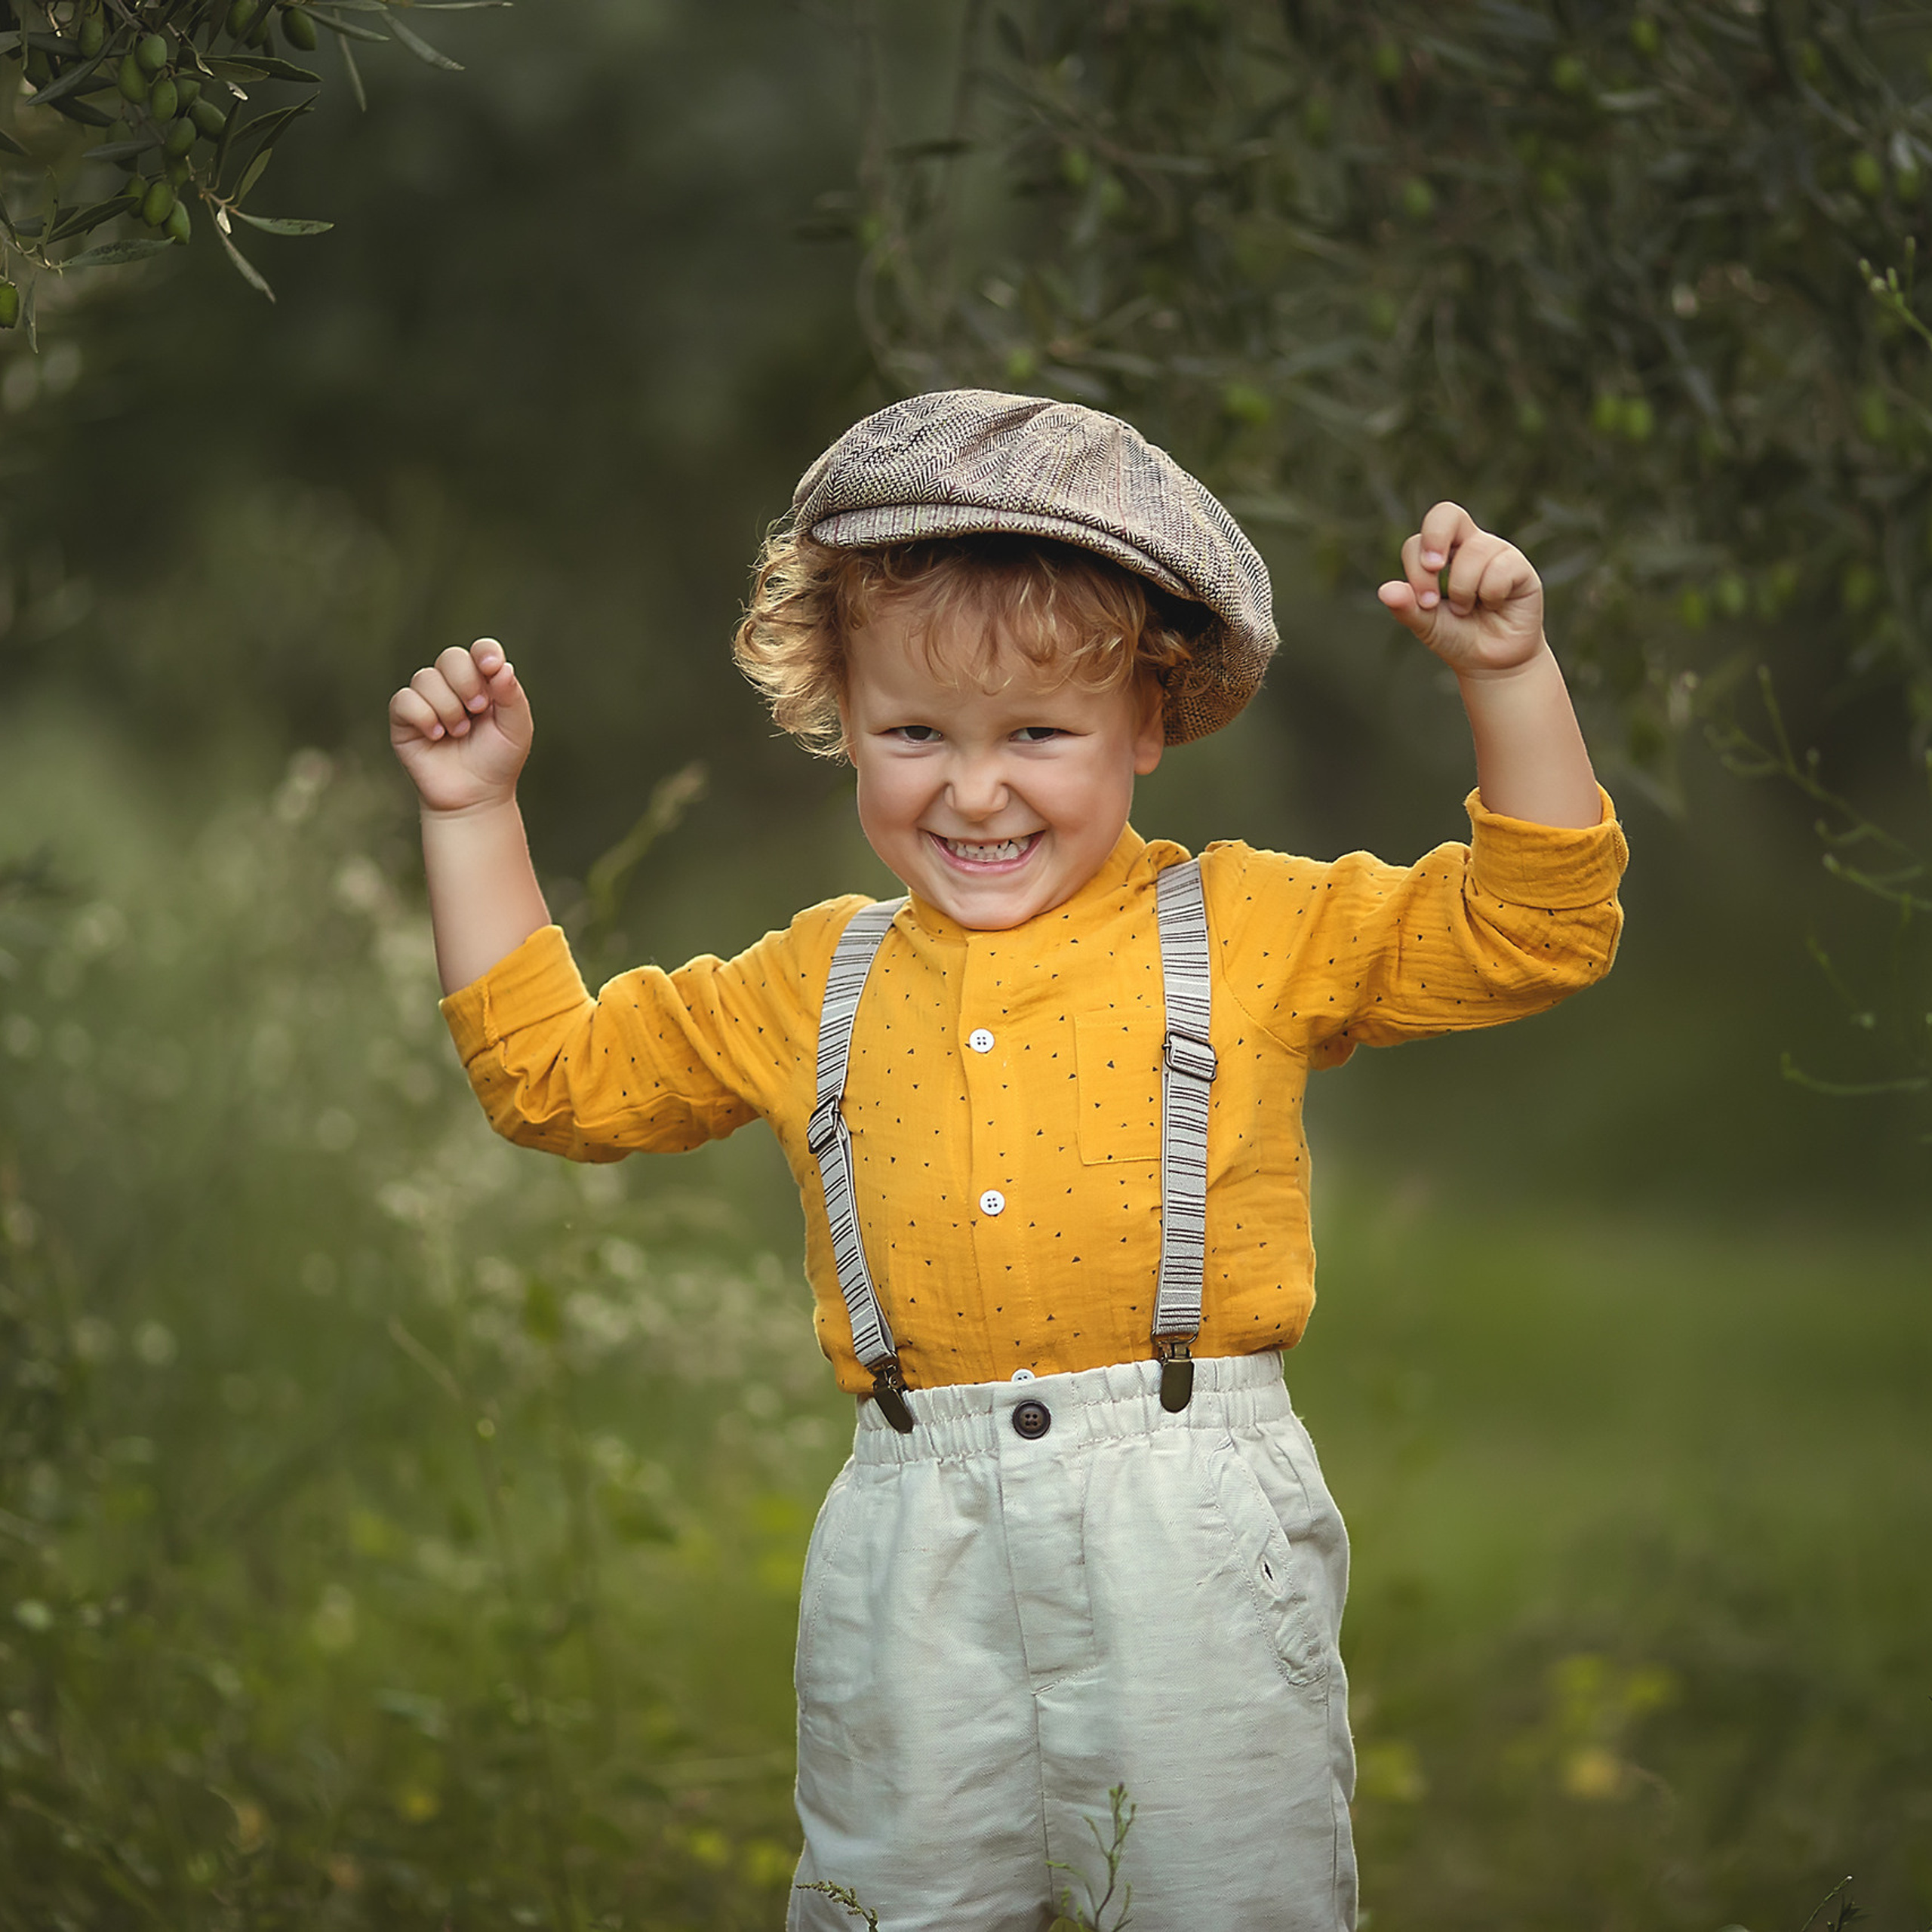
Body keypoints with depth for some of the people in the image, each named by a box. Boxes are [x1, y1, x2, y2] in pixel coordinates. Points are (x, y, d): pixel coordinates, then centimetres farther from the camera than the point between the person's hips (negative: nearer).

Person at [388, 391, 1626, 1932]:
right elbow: (551, 1064, 21)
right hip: (917, 1555, 3)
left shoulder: (1252, 932, 4)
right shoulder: (814, 988, 12)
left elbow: (1536, 932, 2)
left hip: (1190, 1527, -2)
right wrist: (475, 811, 17)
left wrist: (1509, 679, -9)